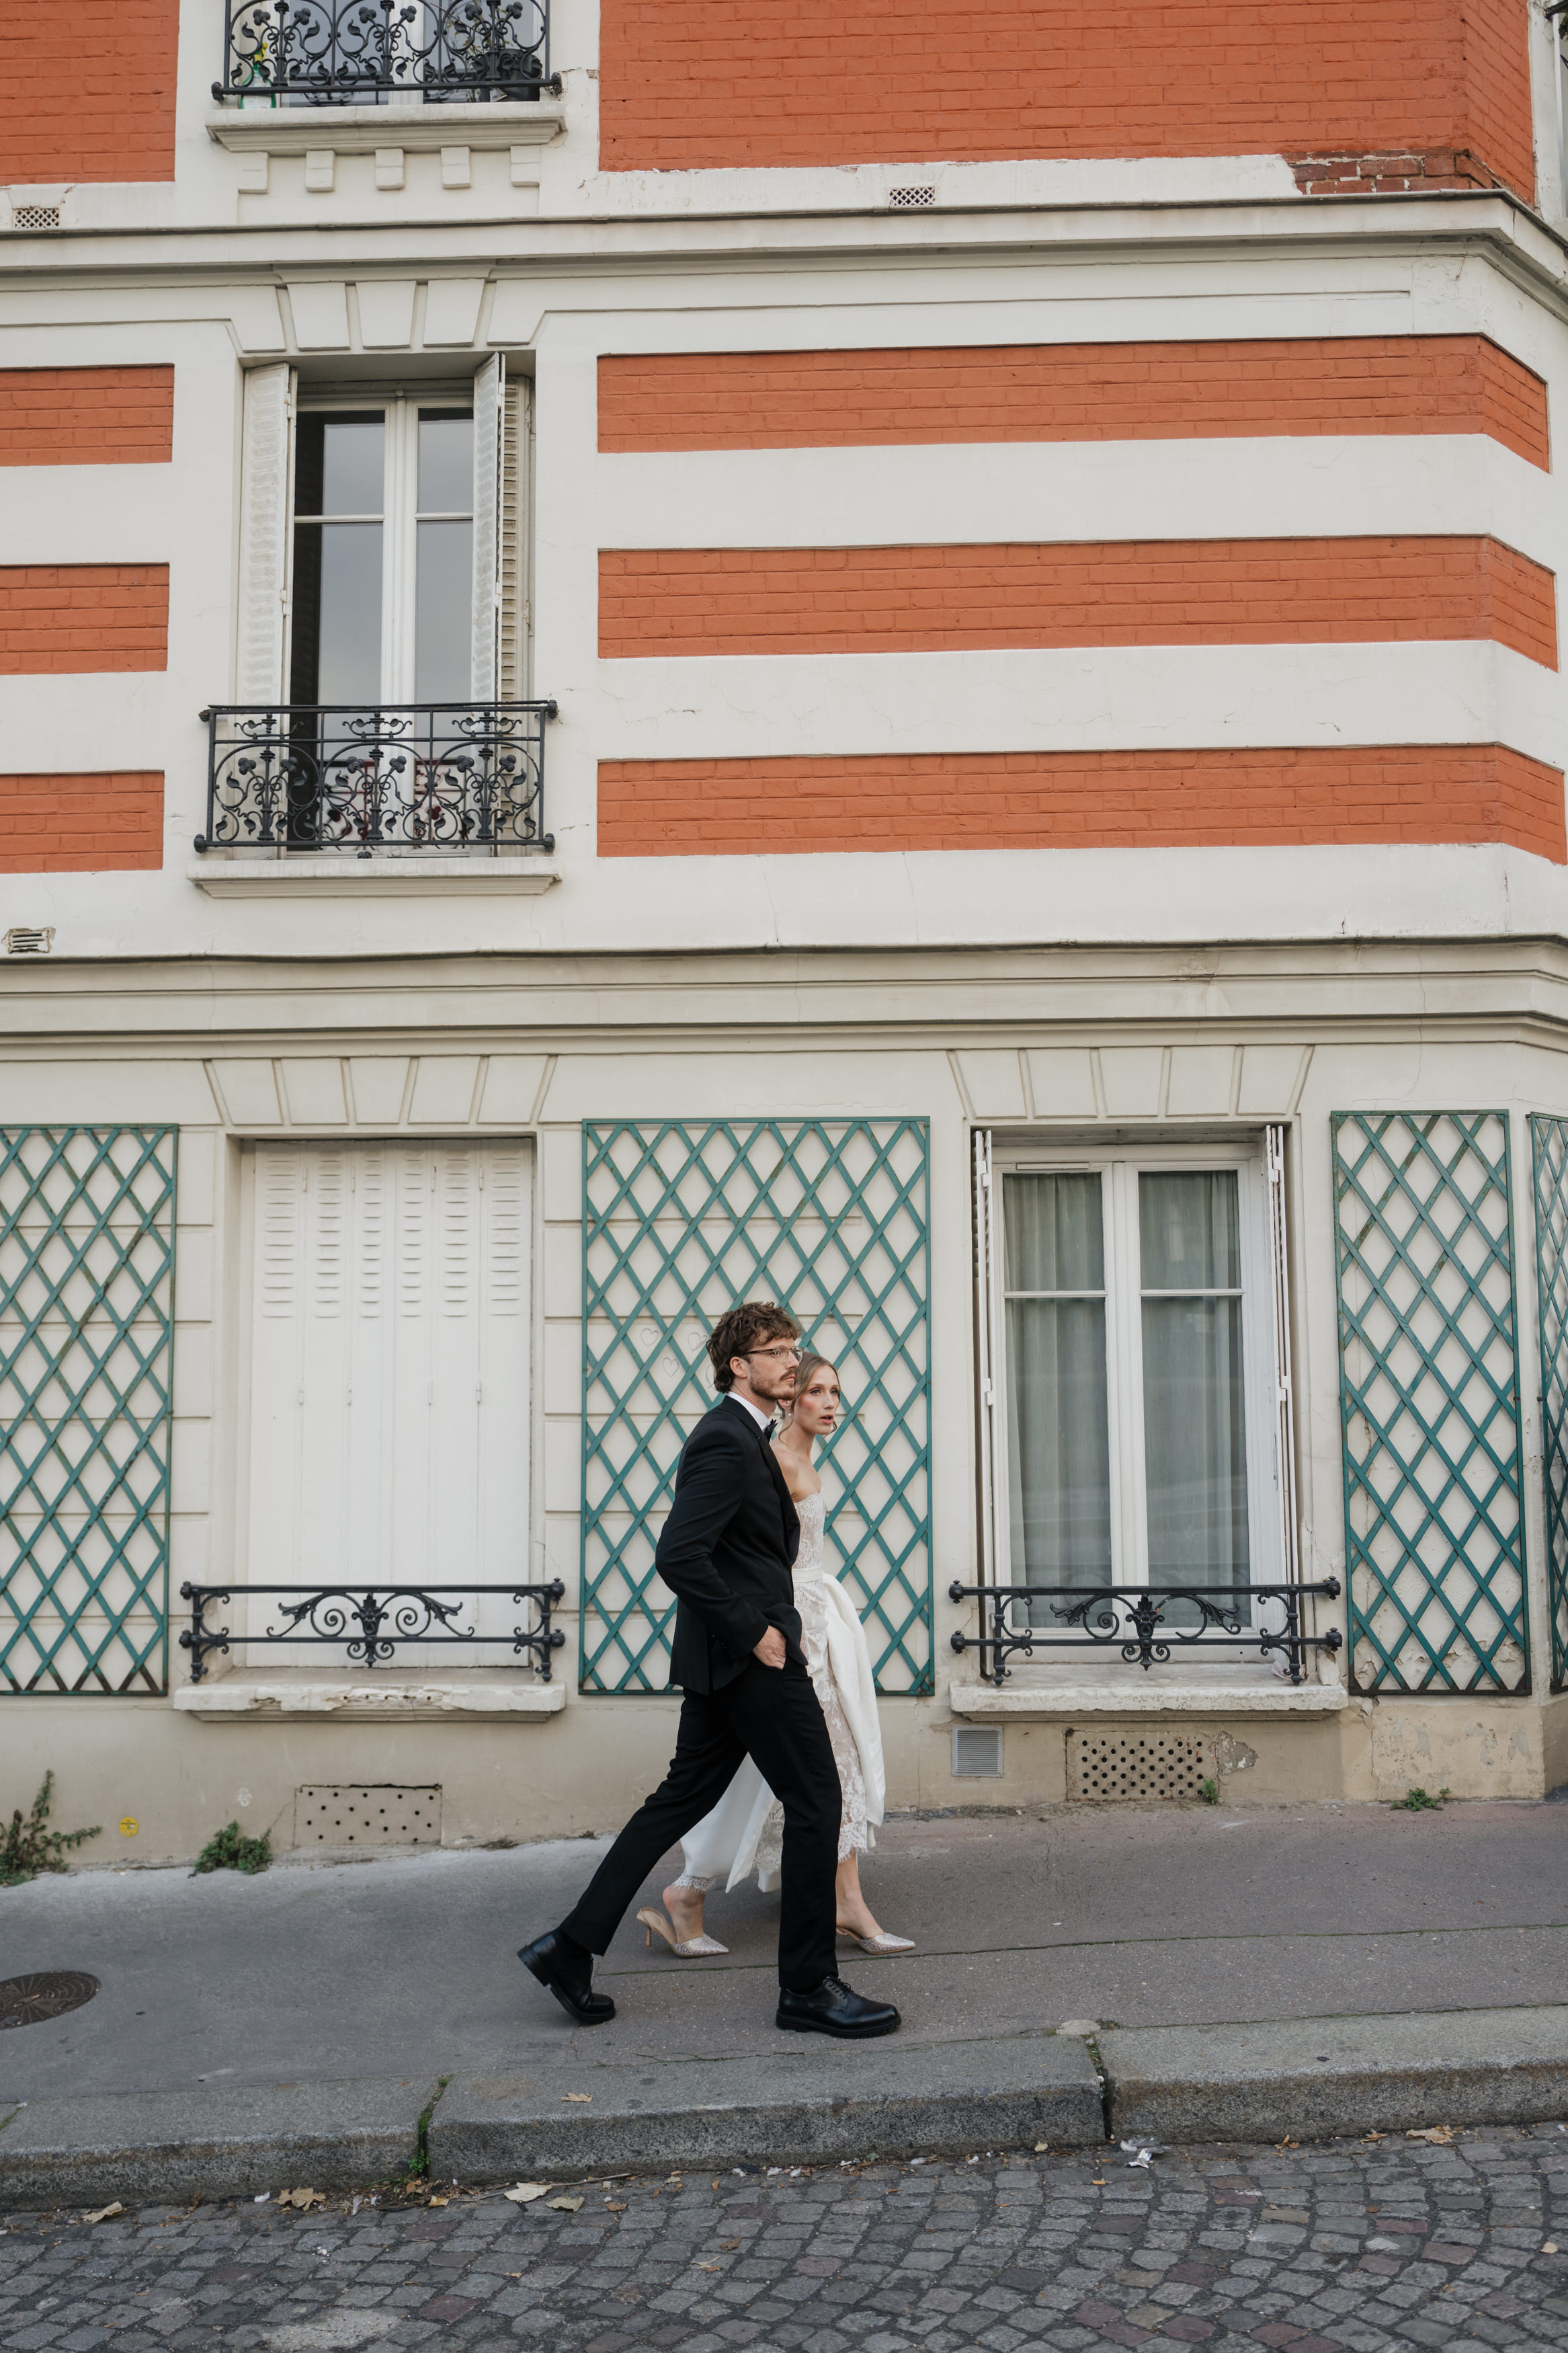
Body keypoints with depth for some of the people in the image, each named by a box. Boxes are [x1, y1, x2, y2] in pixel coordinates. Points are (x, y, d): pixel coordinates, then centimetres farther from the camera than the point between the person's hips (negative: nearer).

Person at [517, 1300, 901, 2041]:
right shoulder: (726, 1442, -16)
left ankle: (571, 1946, 14)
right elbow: (677, 1555, -25)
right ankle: (809, 1988, 8)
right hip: (752, 1656, -10)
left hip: (726, 1657, 10)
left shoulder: (740, 1437, 17)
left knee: (679, 1800, 12)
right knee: (816, 1804, -1)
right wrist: (753, 1631, -19)